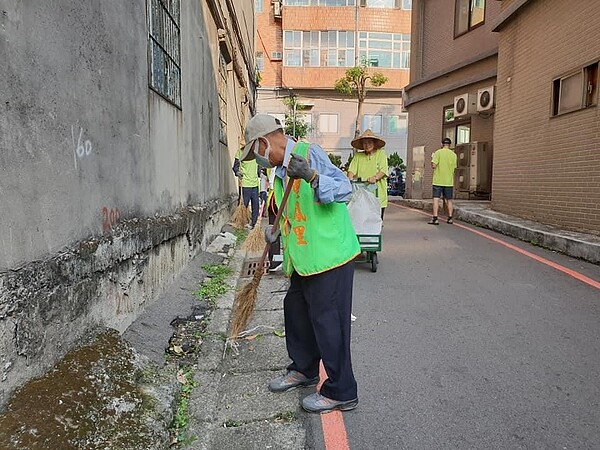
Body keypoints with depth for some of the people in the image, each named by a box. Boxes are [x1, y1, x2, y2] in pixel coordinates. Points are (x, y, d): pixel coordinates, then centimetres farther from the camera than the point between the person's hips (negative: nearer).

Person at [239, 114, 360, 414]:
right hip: (304, 258, 10)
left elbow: (344, 190, -24)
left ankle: (341, 392, 14)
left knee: (327, 320, -3)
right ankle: (303, 370, 40)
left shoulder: (309, 153, -14)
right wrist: (276, 233, 12)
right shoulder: (281, 172, 15)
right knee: (295, 308, 19)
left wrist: (312, 176, -38)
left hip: (330, 254, -10)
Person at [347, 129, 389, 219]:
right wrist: (350, 179, -19)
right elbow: (352, 169, 2)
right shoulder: (358, 156, 13)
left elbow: (383, 170, -4)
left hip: (378, 195, -1)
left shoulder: (381, 154, 9)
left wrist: (375, 177, -23)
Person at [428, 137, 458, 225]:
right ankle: (450, 218, 17)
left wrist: (432, 158, 6)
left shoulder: (438, 152, -6)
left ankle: (435, 218, -11)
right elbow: (454, 168, 9)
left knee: (436, 199, -4)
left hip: (438, 180, -3)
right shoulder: (453, 154, 5)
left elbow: (433, 166, -12)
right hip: (449, 181, 3)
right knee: (449, 200, 13)